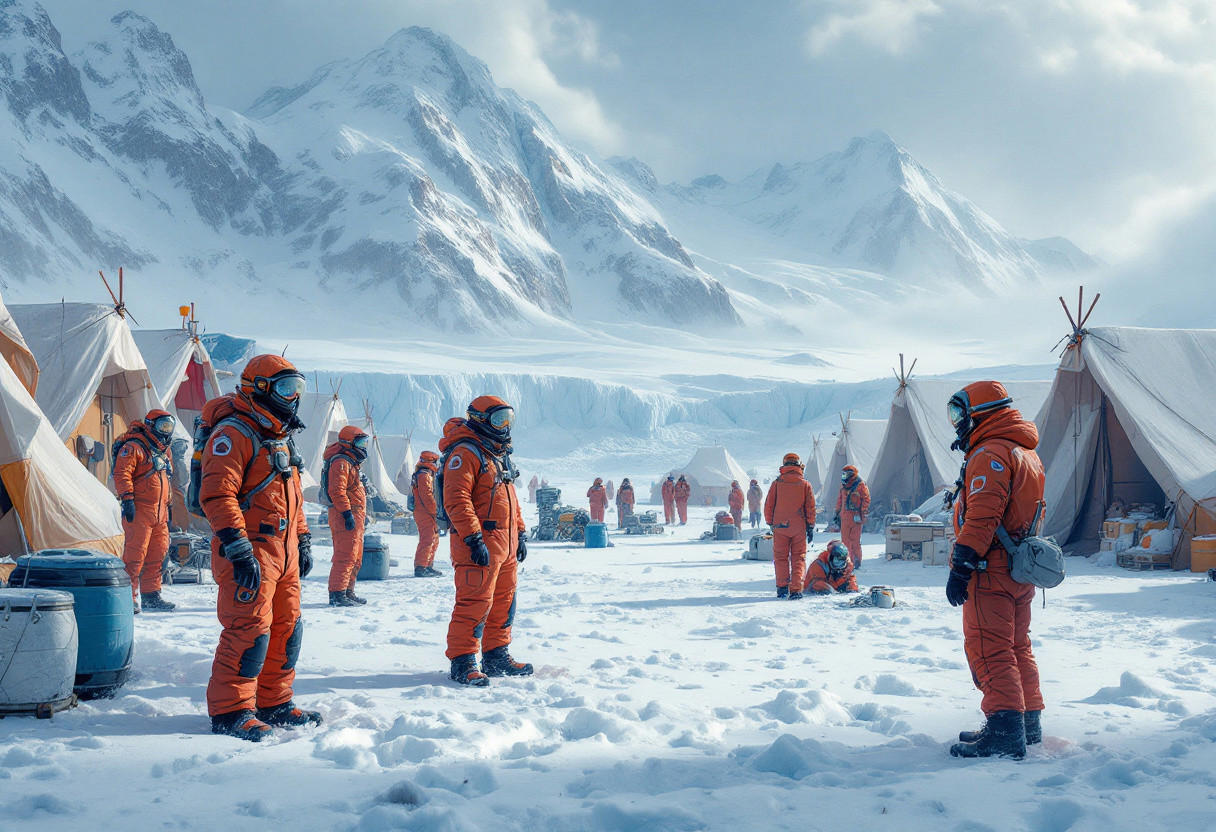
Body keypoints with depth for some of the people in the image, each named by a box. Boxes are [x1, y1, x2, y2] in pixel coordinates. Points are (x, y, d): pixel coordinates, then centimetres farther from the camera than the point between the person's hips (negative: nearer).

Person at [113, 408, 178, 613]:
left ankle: (151, 595, 18)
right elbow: (122, 473, -15)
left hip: (159, 512, 9)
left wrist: (167, 506, 27)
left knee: (158, 554, 10)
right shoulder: (135, 447, -7)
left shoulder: (164, 451, 21)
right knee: (135, 554, -9)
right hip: (139, 511, -9)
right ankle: (129, 597, -5)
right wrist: (127, 498, -23)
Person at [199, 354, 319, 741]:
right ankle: (230, 712, -3)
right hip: (250, 552, -10)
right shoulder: (233, 434, -12)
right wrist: (239, 550, -25)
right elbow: (217, 494, -21)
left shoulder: (280, 437, 19)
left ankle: (274, 704, 24)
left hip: (284, 553, 10)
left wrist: (303, 540, 24)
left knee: (286, 628, 13)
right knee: (250, 630, -11)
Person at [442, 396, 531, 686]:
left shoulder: (500, 454, 20)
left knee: (503, 601, 14)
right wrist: (474, 539, -24)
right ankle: (463, 662, -6)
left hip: (506, 545, 10)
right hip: (478, 545, -10)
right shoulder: (465, 453, -11)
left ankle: (496, 656, 24)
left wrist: (520, 533, 22)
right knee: (475, 602, -11)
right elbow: (456, 500, -20)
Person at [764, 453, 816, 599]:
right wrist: (811, 527, 8)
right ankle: (796, 590, -4)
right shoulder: (805, 484, 0)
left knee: (781, 558, 9)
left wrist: (770, 523, 16)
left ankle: (782, 588, 3)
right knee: (798, 558, 5)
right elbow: (810, 507, 1)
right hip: (799, 527, 0)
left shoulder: (777, 483, 0)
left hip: (780, 527, 0)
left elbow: (768, 505, 3)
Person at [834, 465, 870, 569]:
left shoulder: (860, 485, -7)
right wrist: (837, 513, 22)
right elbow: (840, 500, 23)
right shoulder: (843, 485, 14)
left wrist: (862, 513, -13)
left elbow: (866, 499, -7)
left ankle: (857, 562, 2)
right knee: (845, 539, 6)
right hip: (845, 517, 7)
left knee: (855, 540, -5)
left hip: (856, 516, -7)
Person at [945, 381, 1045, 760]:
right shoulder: (1026, 452, 18)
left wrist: (961, 567, -23)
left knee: (988, 651, -10)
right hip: (1021, 571, 10)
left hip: (991, 571, -10)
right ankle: (1029, 722, 24)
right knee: (1017, 647, 17)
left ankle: (1005, 732, -14)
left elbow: (981, 516, -23)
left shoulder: (989, 454, -15)